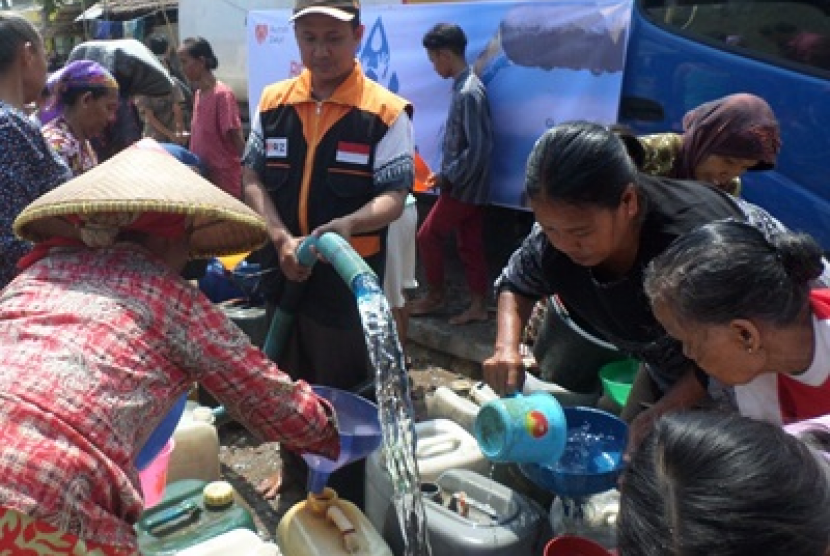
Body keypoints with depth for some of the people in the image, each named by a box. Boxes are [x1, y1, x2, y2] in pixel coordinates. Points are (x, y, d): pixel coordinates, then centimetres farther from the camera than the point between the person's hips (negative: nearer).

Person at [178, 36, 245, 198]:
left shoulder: (222, 95, -14)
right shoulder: (198, 93, 10)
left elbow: (238, 140, -15)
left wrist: (248, 172, -16)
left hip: (225, 182, -8)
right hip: (203, 178, 8)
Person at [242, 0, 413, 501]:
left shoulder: (386, 112, -10)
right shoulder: (273, 102, 3)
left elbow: (394, 198, -13)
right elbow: (253, 178, 3)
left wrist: (345, 226, -32)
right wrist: (282, 239, -13)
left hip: (348, 277, -4)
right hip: (283, 271, 5)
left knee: (343, 394, 8)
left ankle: (347, 496, 30)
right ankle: (294, 472, 44)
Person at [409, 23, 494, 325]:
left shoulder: (469, 93, -21)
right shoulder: (464, 86, 9)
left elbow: (478, 150, -25)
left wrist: (446, 178, -16)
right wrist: (446, 174, 11)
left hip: (463, 188, -9)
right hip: (467, 186, 9)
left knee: (428, 237, 4)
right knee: (470, 245, 12)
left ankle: (436, 295, 20)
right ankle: (478, 305, 19)